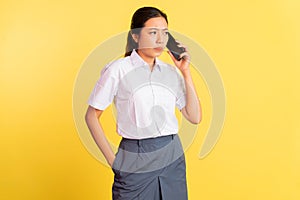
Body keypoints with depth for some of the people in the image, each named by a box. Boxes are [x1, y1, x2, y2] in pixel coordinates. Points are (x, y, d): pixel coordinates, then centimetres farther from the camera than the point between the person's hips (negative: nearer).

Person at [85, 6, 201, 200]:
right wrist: (112, 160, -6)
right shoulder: (118, 69, -8)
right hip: (135, 161, -4)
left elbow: (195, 117, 2)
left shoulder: (171, 71, 5)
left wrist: (185, 72, -3)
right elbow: (92, 116, -4)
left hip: (172, 157, 4)